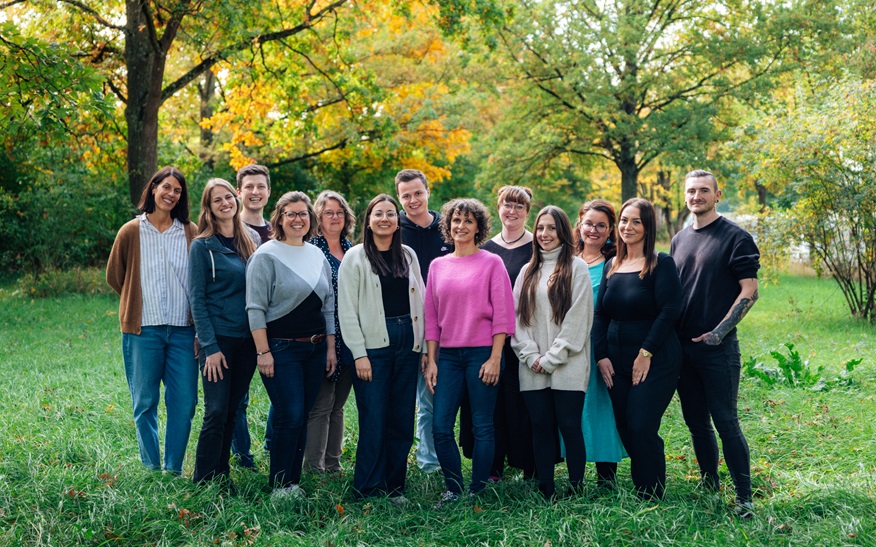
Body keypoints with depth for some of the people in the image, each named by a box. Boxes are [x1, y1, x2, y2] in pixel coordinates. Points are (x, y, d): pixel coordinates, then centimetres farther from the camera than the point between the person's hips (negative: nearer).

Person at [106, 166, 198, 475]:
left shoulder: (191, 233, 4)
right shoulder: (131, 232, 2)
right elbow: (114, 276, 13)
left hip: (183, 329, 1)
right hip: (143, 329, -1)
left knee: (184, 402, 1)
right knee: (145, 402, 5)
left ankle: (174, 469, 14)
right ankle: (151, 468, 18)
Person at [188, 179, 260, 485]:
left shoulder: (253, 240, 12)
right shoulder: (202, 246, -4)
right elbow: (197, 299, -6)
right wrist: (210, 346, -13)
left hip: (248, 340, 5)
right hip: (217, 340, -5)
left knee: (232, 411, 9)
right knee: (216, 413, -8)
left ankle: (222, 476, 19)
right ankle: (202, 482, 2)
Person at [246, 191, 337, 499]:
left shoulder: (318, 256, 12)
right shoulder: (267, 256, -5)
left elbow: (328, 304, 16)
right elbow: (255, 308, -9)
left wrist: (330, 347, 12)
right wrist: (263, 352, -14)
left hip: (315, 348, 6)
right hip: (281, 349, -6)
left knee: (302, 418, 9)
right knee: (290, 416, -10)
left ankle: (293, 482, 18)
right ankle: (280, 486, 1)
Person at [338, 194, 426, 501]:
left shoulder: (408, 255, 14)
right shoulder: (356, 258, 1)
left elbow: (420, 301, 14)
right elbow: (347, 310, -3)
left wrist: (424, 347, 7)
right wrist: (359, 354, -10)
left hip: (407, 343, 4)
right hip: (374, 344, -4)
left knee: (403, 419, 5)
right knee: (374, 421, -5)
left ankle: (394, 486, 16)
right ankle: (369, 490, 6)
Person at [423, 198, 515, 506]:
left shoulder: (491, 263, 0)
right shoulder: (438, 266, 11)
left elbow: (503, 314, -3)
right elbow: (431, 317, 12)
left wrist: (495, 358, -10)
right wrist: (431, 360, 5)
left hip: (482, 353, -3)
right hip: (448, 355, 4)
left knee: (482, 427, 1)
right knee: (440, 427, -2)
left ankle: (476, 492, 13)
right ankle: (453, 489, 13)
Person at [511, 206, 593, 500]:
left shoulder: (576, 268, 1)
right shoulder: (528, 271, 16)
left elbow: (577, 320, -6)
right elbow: (518, 317, 10)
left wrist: (551, 359, -9)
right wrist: (531, 356, -4)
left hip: (568, 367, -4)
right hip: (533, 369, 4)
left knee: (569, 426, -4)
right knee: (541, 426, 5)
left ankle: (576, 489, 5)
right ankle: (545, 492, 12)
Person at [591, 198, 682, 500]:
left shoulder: (661, 263, -5)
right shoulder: (611, 266, 13)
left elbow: (669, 311, -12)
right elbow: (599, 314, 11)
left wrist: (646, 353, -15)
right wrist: (601, 356, 1)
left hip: (655, 362, -6)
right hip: (617, 365, 6)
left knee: (641, 429, -10)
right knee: (625, 430, 6)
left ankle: (651, 498, 4)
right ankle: (640, 490, 20)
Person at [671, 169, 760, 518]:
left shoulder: (735, 237, -5)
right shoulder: (679, 240, 13)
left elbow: (749, 292, -10)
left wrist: (719, 332, -15)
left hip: (717, 347, -6)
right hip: (682, 346, 6)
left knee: (726, 423, -5)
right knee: (696, 422, 12)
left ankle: (744, 498, 4)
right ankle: (709, 487, 25)